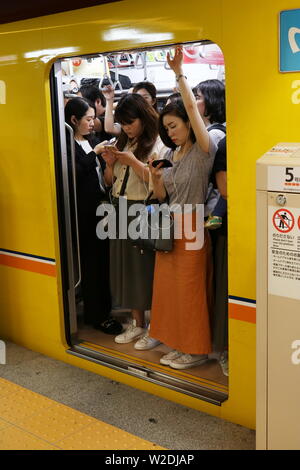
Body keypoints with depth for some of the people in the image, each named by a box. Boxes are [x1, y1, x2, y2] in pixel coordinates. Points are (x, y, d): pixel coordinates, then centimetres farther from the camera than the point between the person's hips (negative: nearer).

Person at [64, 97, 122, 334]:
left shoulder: (91, 142, 14)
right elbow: (76, 173, -21)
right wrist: (95, 152, -16)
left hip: (100, 208, 7)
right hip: (84, 212, -7)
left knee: (103, 259, 12)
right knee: (90, 262, 1)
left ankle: (104, 308, 26)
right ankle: (96, 315, 13)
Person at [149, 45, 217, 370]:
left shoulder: (203, 150, -10)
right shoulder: (170, 155, 11)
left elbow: (191, 108, -23)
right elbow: (161, 196, 13)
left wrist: (179, 73, -23)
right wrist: (155, 177, -7)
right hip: (168, 228, 8)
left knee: (191, 290, 0)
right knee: (169, 287, 11)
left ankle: (196, 349, 15)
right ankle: (178, 343, 25)